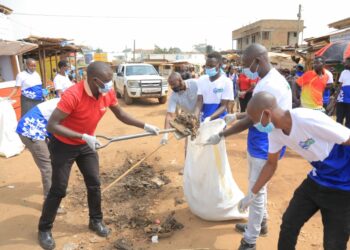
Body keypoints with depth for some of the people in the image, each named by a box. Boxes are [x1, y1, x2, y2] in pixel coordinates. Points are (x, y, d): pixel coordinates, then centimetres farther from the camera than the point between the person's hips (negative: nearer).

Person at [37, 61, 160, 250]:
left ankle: (96, 221, 30)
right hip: (63, 146, -5)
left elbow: (121, 115, 3)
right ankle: (44, 229, 24)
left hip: (86, 145, 6)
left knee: (94, 184, 8)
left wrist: (145, 126, -3)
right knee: (58, 190, 3)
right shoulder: (72, 95, -33)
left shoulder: (108, 93, -13)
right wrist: (84, 137, -36)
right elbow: (52, 126, -31)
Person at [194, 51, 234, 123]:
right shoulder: (201, 80, 3)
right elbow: (199, 101, -2)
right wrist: (195, 117, -21)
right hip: (203, 119, 4)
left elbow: (224, 106, -11)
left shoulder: (226, 82, -9)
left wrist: (210, 118, -27)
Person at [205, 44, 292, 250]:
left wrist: (221, 135, -15)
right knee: (259, 187, 22)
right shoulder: (270, 79, 8)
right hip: (259, 143, 10)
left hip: (265, 146, -10)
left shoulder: (271, 84, -25)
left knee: (256, 191, 1)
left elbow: (251, 120, -23)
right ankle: (261, 224, 42)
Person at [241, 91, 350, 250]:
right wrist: (252, 194, 12)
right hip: (316, 180, 7)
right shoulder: (274, 132, -8)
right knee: (288, 224, 14)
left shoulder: (309, 120, -33)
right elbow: (271, 164, 7)